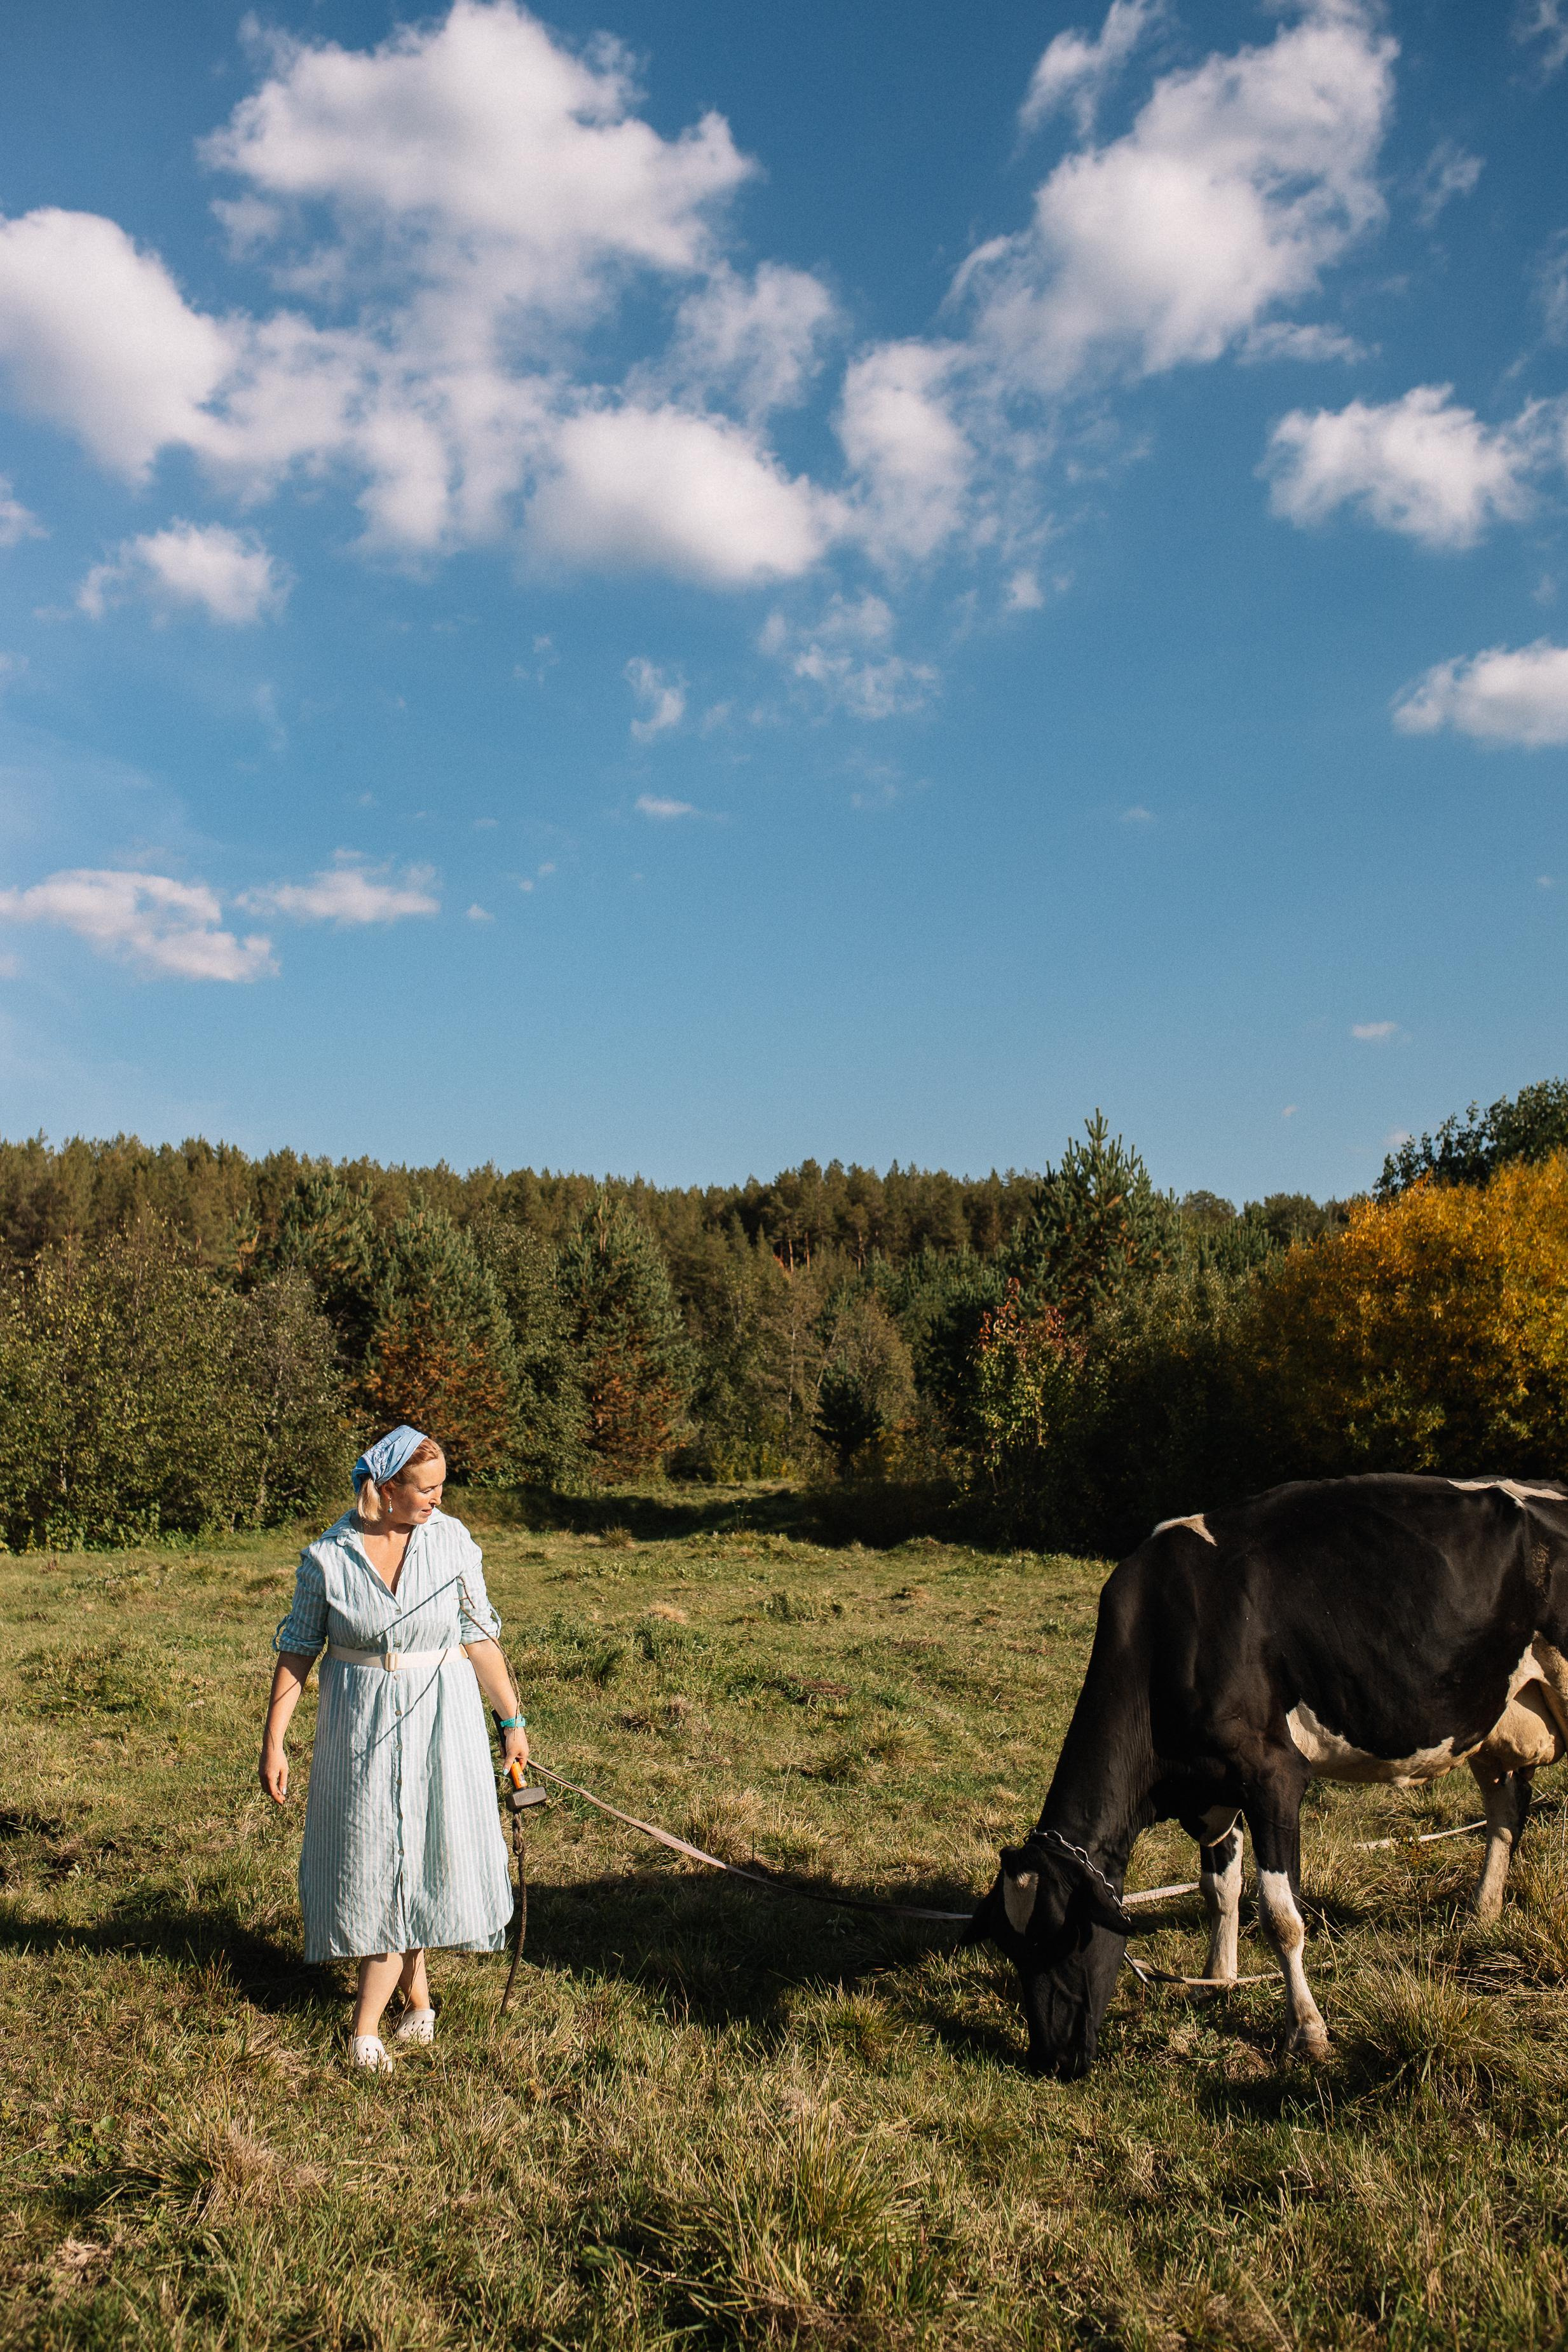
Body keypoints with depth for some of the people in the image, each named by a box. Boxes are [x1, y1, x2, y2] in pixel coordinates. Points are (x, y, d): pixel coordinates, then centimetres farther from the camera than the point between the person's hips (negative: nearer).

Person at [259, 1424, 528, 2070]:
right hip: (361, 1720, 0)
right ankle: (417, 1994, 26)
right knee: (372, 1852, 6)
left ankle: (366, 2023, 19)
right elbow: (297, 1650, 1)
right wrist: (273, 1741, 1)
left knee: (422, 1847, 4)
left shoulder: (452, 1540, -7)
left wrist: (511, 1719, 3)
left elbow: (478, 1635, 0)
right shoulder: (327, 1557, -9)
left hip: (442, 1714, 0)